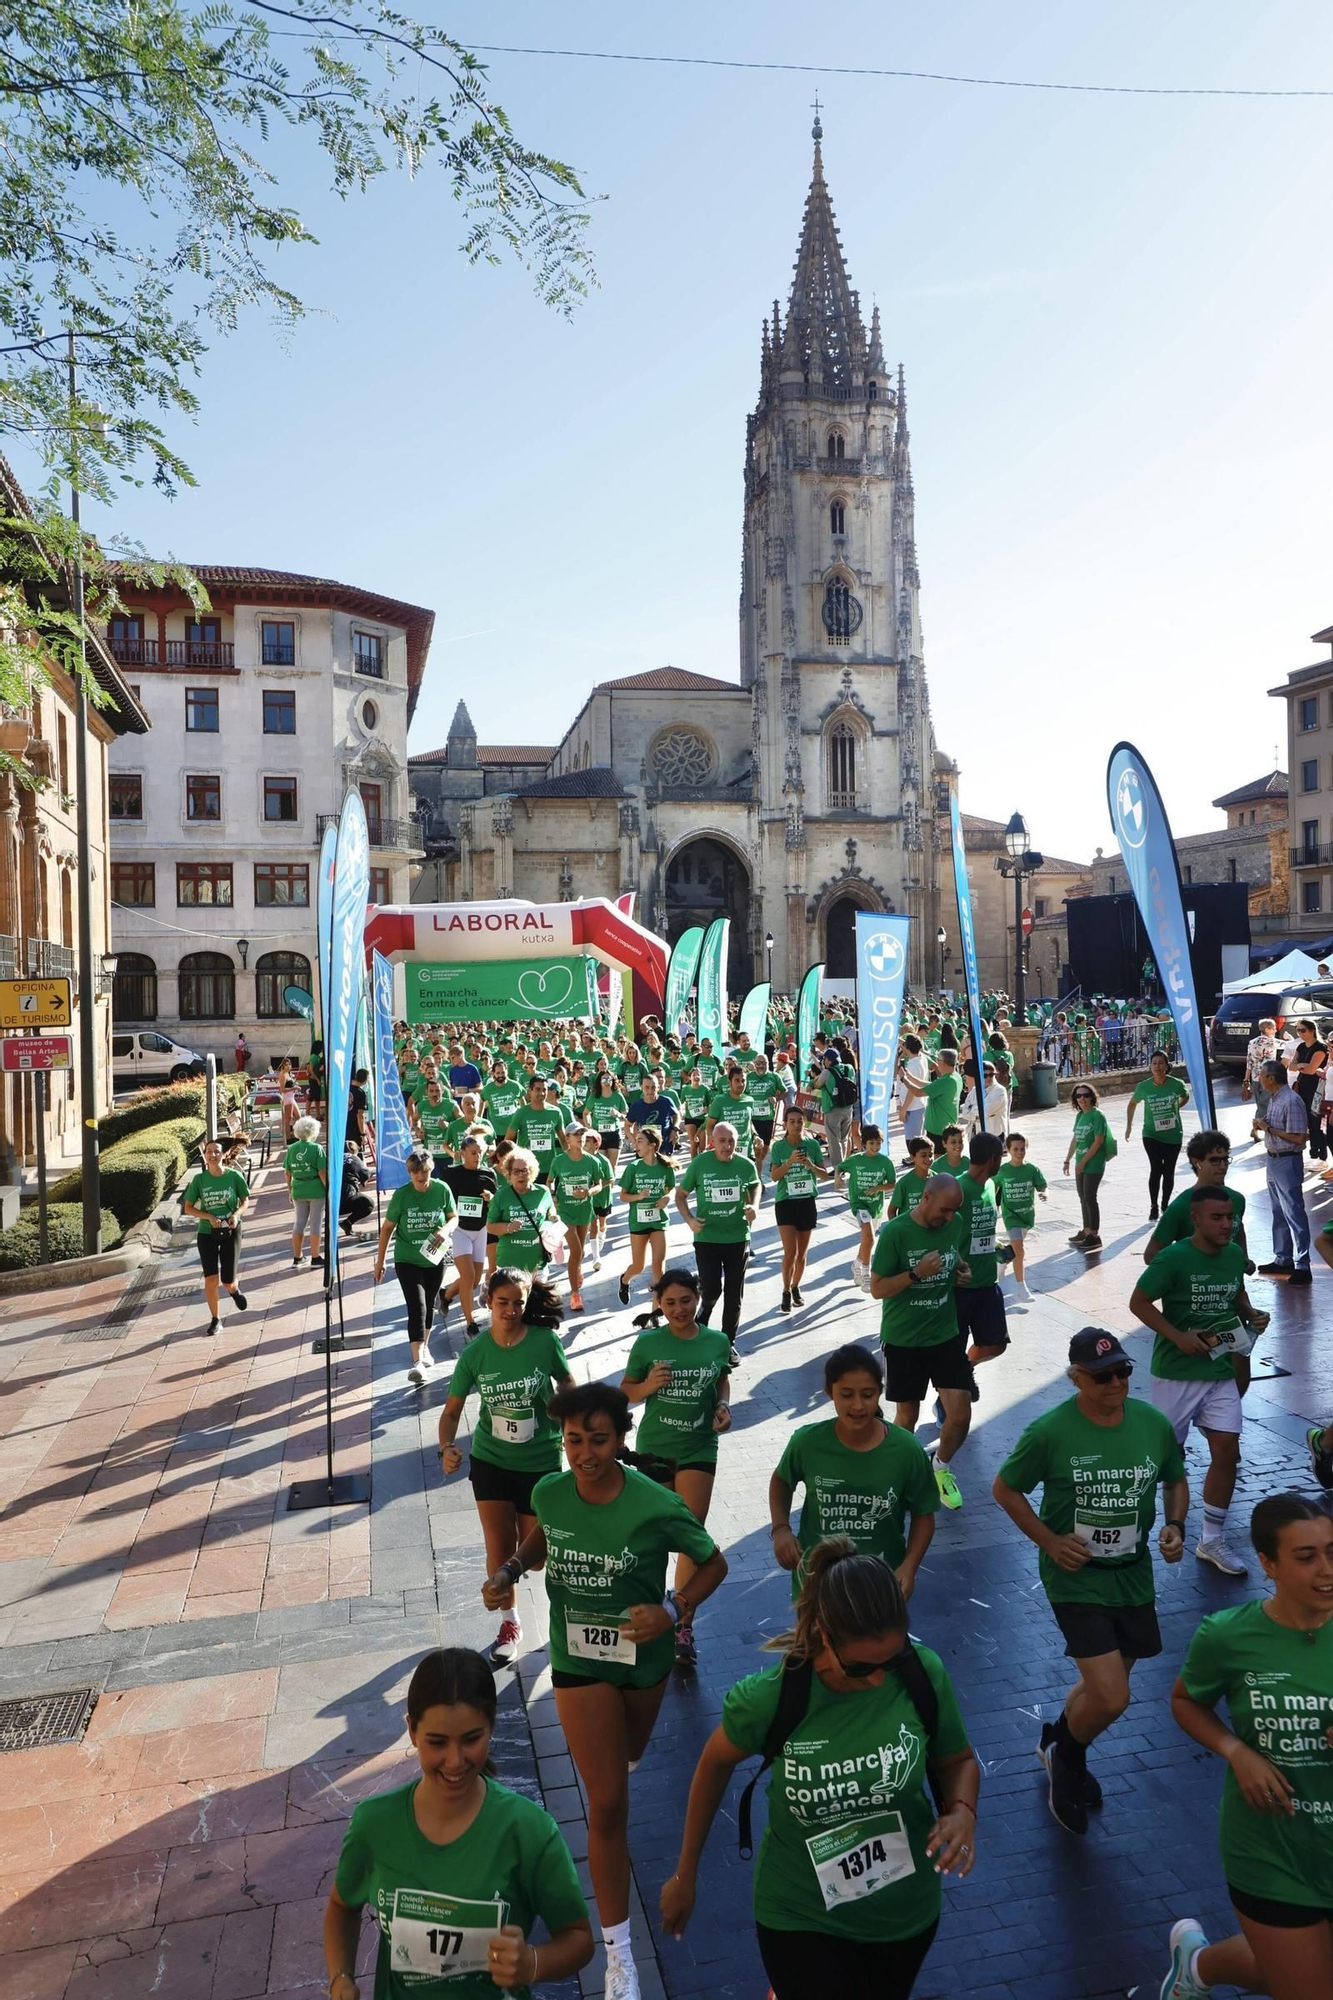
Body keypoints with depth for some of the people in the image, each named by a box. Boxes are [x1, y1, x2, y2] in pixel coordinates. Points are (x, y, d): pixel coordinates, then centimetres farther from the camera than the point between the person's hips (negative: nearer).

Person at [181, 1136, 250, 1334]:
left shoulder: (234, 1176, -7)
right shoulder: (199, 1179, -5)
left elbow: (245, 1201, 5)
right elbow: (188, 1208, 0)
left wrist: (236, 1214, -16)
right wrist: (210, 1217, -15)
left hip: (230, 1232, -1)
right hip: (207, 1233, 1)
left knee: (228, 1281, 0)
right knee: (210, 1280, -6)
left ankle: (234, 1291, 39)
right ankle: (215, 1319, 13)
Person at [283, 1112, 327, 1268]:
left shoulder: (291, 1149, 0)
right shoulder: (316, 1149, -11)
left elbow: (287, 1172, 4)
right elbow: (322, 1172, -13)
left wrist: (290, 1190, 15)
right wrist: (328, 1189, -5)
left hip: (298, 1191, 4)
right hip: (316, 1190, -4)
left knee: (299, 1223, 13)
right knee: (315, 1224, 6)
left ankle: (297, 1258, 20)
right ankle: (315, 1257, 12)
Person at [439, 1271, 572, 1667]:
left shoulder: (545, 1341, -16)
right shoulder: (475, 1353, -12)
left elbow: (567, 1388, 0)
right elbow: (452, 1410, -6)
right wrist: (447, 1448, -23)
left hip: (541, 1461, -1)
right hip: (490, 1461, 1)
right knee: (499, 1546, 5)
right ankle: (509, 1623, 30)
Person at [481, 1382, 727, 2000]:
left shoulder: (657, 1507, -28)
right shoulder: (549, 1493, -19)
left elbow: (713, 1564, -13)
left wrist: (673, 1610, -29)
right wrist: (510, 1569, -11)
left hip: (644, 1656, 0)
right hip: (579, 1662, 0)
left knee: (628, 1755, 30)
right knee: (607, 1805, -1)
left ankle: (614, 1756, 70)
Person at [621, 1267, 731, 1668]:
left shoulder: (717, 1342, -5)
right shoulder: (647, 1342, -9)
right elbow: (627, 1393, -1)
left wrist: (723, 1406, -5)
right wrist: (648, 1386, -21)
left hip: (698, 1449, 0)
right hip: (653, 1447, 0)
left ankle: (684, 1627, 4)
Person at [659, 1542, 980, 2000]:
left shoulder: (924, 1674, -21)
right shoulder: (771, 1697, -26)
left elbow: (958, 1760, -1)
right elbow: (715, 1764, -6)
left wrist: (962, 1809, -22)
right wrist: (685, 1876, 3)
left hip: (906, 1910, 3)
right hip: (802, 1916, -3)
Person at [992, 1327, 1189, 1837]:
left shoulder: (1153, 1423, -8)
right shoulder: (1051, 1432, -19)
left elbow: (1176, 1480, 11)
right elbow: (1005, 1490, -6)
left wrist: (1175, 1526, -7)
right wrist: (1050, 1541, -13)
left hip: (1133, 1575, 5)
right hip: (1075, 1579, -5)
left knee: (1102, 1685, 18)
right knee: (1111, 1699, -11)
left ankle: (1059, 1745, 49)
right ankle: (1065, 1757, 22)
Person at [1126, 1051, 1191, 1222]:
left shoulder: (1176, 1084, -12)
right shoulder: (1144, 1087, -11)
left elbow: (1186, 1096, 13)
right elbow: (1132, 1104, 8)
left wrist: (1176, 1107, 2)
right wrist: (1129, 1126, 7)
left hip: (1173, 1136, 1)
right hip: (1152, 1135, -1)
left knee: (1169, 1173, 10)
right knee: (1156, 1169, -15)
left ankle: (1165, 1206, 29)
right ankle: (1153, 1207, -1)